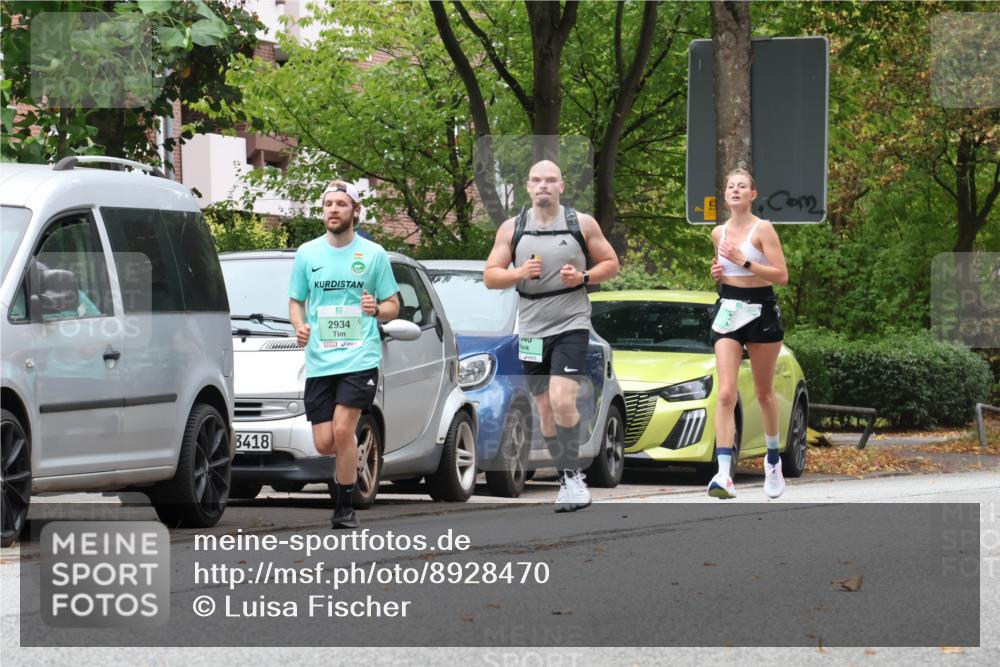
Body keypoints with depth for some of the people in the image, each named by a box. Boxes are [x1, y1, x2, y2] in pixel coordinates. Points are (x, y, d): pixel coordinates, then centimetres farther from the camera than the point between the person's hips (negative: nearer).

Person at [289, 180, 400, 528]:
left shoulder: (373, 254, 3)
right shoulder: (306, 254, 9)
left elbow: (393, 305, 9)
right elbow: (296, 301, 18)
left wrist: (376, 309, -14)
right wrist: (299, 326, -3)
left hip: (360, 358, -3)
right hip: (319, 361, 3)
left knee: (342, 430, -16)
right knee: (324, 443, -2)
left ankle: (344, 509, -3)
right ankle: (349, 460, 34)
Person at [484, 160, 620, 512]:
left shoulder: (582, 224, -1)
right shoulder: (511, 229, 4)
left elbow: (611, 264, 6)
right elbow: (490, 277, 4)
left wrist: (583, 277, -13)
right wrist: (519, 273, -16)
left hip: (571, 325, -3)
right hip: (532, 329, 3)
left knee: (562, 400, -19)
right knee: (545, 408, 8)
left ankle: (574, 474, -4)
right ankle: (567, 478, 21)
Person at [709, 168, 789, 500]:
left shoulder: (763, 229, -8)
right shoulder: (719, 233, 9)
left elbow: (781, 275, -15)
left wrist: (744, 262, -22)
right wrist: (718, 272, 4)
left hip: (761, 312, -3)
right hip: (728, 312, 3)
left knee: (764, 393, 11)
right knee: (726, 394, -12)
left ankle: (773, 459, 34)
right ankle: (724, 475, -22)